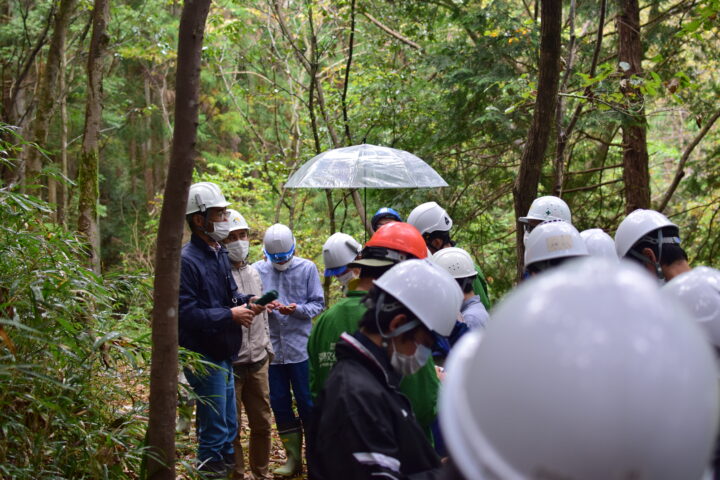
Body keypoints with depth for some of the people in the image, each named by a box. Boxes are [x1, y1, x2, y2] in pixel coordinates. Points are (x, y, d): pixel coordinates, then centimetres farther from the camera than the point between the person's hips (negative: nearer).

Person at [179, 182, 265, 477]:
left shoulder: (219, 253, 10)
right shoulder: (187, 260, -20)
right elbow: (186, 313, -25)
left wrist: (248, 303, -1)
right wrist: (230, 315, -22)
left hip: (224, 354, 9)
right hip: (204, 356, -9)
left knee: (229, 425, 19)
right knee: (215, 428, 0)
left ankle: (226, 462, 33)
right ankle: (211, 468, 12)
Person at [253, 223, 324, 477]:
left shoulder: (307, 268, -2)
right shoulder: (258, 270, 2)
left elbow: (318, 304, -1)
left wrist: (297, 309, -19)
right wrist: (261, 307, -16)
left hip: (300, 348, -2)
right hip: (271, 349, 2)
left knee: (307, 402, 3)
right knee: (279, 404, 9)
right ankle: (293, 457, 22)